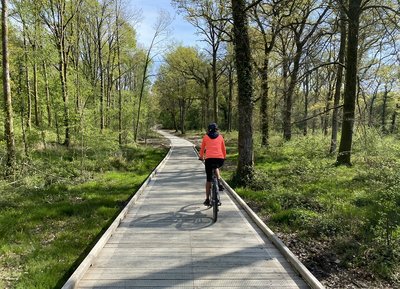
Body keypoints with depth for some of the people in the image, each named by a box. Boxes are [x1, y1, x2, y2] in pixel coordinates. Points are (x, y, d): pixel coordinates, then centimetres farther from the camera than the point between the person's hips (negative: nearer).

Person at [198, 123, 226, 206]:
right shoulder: (220, 137, 16)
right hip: (220, 159, 2)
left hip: (209, 159, -1)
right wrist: (224, 157, 40)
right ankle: (219, 183, 14)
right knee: (216, 168, 37)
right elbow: (224, 149, 22)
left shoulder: (205, 137, 13)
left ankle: (207, 199, 11)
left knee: (208, 179, 9)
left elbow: (202, 148, 22)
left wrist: (201, 157, 39)